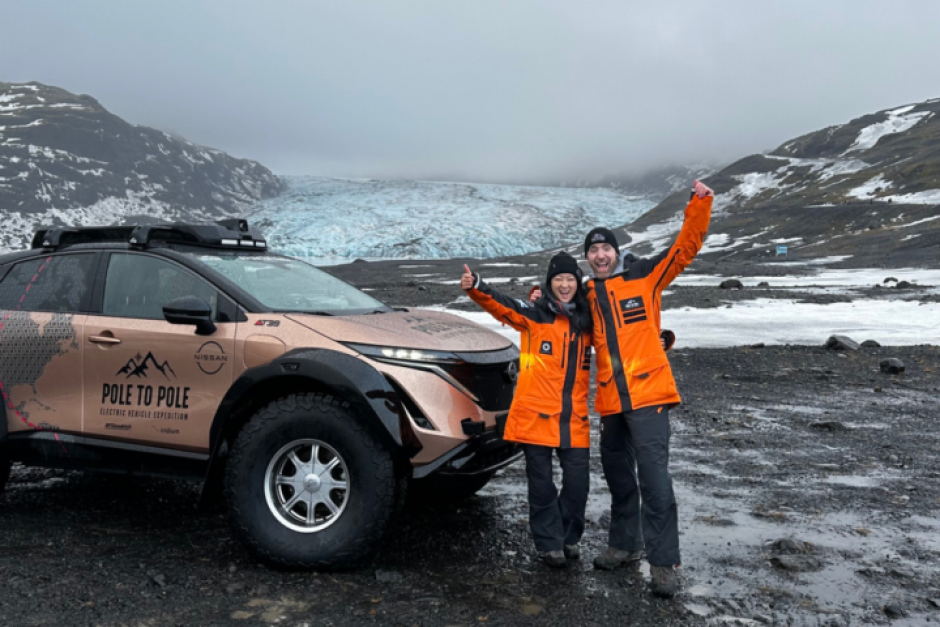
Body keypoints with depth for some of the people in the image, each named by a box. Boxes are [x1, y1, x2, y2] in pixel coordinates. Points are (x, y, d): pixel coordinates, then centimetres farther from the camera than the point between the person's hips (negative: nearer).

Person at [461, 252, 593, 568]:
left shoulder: (585, 321, 12)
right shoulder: (535, 313, -1)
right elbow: (502, 305, -18)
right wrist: (475, 287, -38)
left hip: (574, 418, 3)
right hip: (536, 415, -3)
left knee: (577, 481, 4)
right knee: (542, 483, 4)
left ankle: (570, 537, 27)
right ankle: (549, 542, 21)